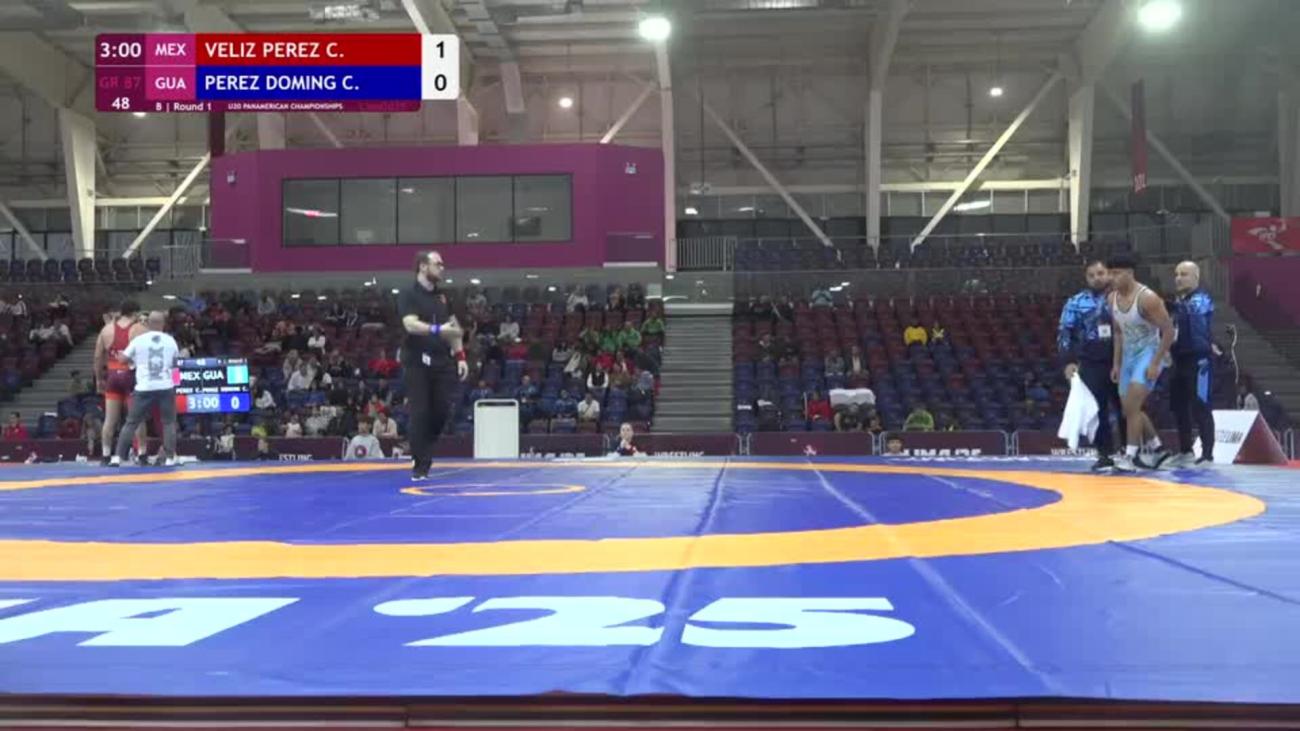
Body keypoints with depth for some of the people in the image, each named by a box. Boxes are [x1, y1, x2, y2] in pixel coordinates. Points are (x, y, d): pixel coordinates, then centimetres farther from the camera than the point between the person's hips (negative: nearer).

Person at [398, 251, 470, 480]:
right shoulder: (408, 294, -5)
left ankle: (422, 453, 24)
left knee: (442, 411, 2)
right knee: (420, 413, -5)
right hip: (417, 362, -6)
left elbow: (454, 328, 18)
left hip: (442, 361, 6)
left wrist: (460, 356, 9)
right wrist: (438, 329, -32)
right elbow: (411, 324, -20)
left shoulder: (442, 296, 14)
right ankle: (420, 466, 4)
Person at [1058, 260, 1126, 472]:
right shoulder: (1076, 303, 3)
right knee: (1097, 410, 0)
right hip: (1091, 365, -1)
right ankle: (1105, 455, 7)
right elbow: (1065, 333, 2)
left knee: (1125, 408, 5)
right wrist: (1069, 361, -8)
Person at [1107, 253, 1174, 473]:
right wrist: (1116, 364, 13)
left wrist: (1155, 363, -22)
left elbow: (1169, 330, -19)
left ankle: (1130, 456, -13)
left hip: (1149, 353, -8)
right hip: (1129, 355, 8)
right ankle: (1158, 449, 30)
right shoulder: (1113, 298, 2)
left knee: (1132, 405, -20)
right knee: (1129, 409, 13)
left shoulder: (1147, 298, -21)